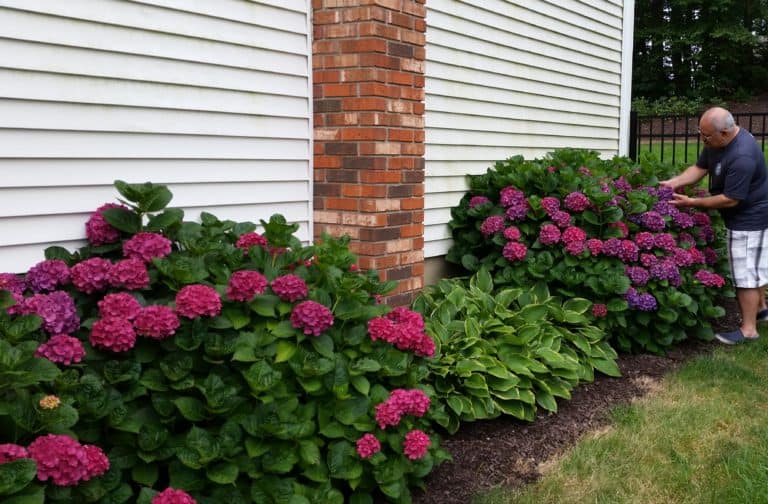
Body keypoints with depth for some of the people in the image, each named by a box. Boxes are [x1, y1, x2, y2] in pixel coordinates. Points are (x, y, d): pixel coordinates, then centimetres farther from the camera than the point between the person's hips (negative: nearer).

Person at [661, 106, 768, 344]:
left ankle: (748, 329, 8)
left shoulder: (742, 157, -34)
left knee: (746, 272, -2)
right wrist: (674, 182, -11)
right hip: (745, 217, 10)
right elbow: (699, 168, 4)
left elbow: (730, 199, -28)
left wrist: (692, 203, -21)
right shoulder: (717, 142, -4)